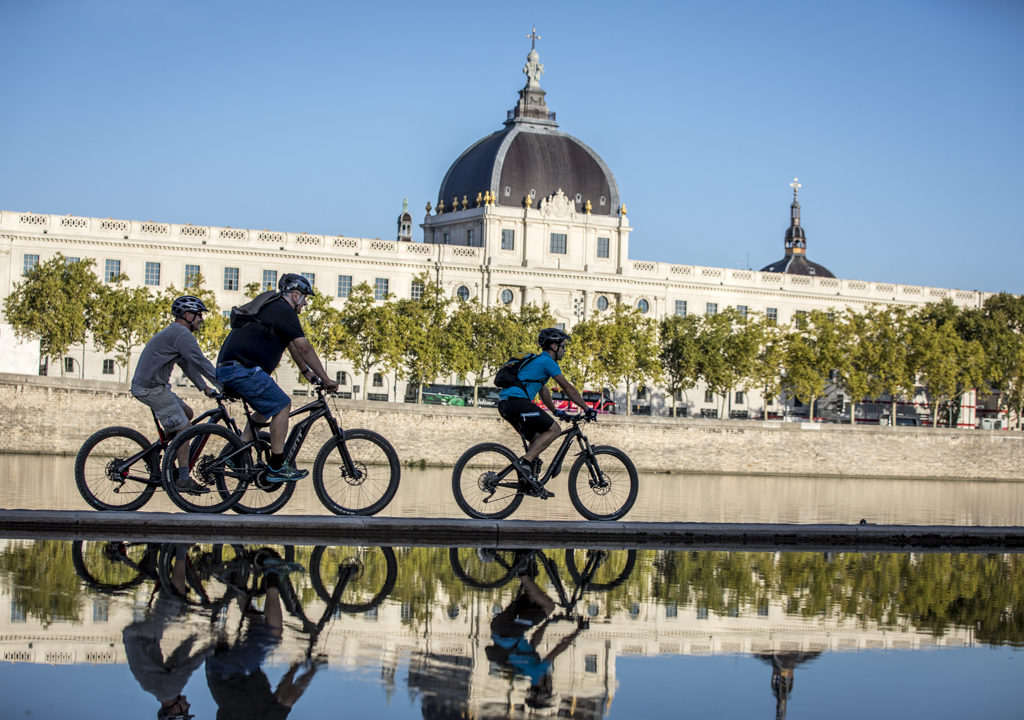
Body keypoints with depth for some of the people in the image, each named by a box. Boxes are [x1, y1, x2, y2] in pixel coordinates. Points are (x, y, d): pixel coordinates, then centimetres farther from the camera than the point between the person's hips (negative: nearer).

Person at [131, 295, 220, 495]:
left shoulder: (174, 332, 20)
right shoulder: (182, 334, -14)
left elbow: (187, 364, 24)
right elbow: (200, 362, -18)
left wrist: (205, 388, 20)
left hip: (145, 385, 10)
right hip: (152, 388, -10)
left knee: (186, 413, 18)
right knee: (183, 429, -6)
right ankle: (183, 479, -5)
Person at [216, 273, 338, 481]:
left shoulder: (273, 308, 24)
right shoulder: (284, 311, -8)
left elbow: (292, 345, 33)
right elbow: (305, 349, -10)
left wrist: (307, 372, 37)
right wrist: (326, 380, -6)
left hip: (227, 368, 10)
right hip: (241, 369, -10)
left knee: (268, 406, 22)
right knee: (282, 405, -8)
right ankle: (276, 468, -7)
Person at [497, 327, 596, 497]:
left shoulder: (538, 360, 28)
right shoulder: (547, 361, -2)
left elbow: (544, 391, 39)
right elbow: (568, 388, -2)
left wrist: (555, 411, 44)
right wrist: (587, 409, 3)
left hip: (505, 405, 10)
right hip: (517, 401, -10)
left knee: (537, 438, 17)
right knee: (554, 429, -6)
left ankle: (532, 481, 10)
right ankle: (525, 462, -15)